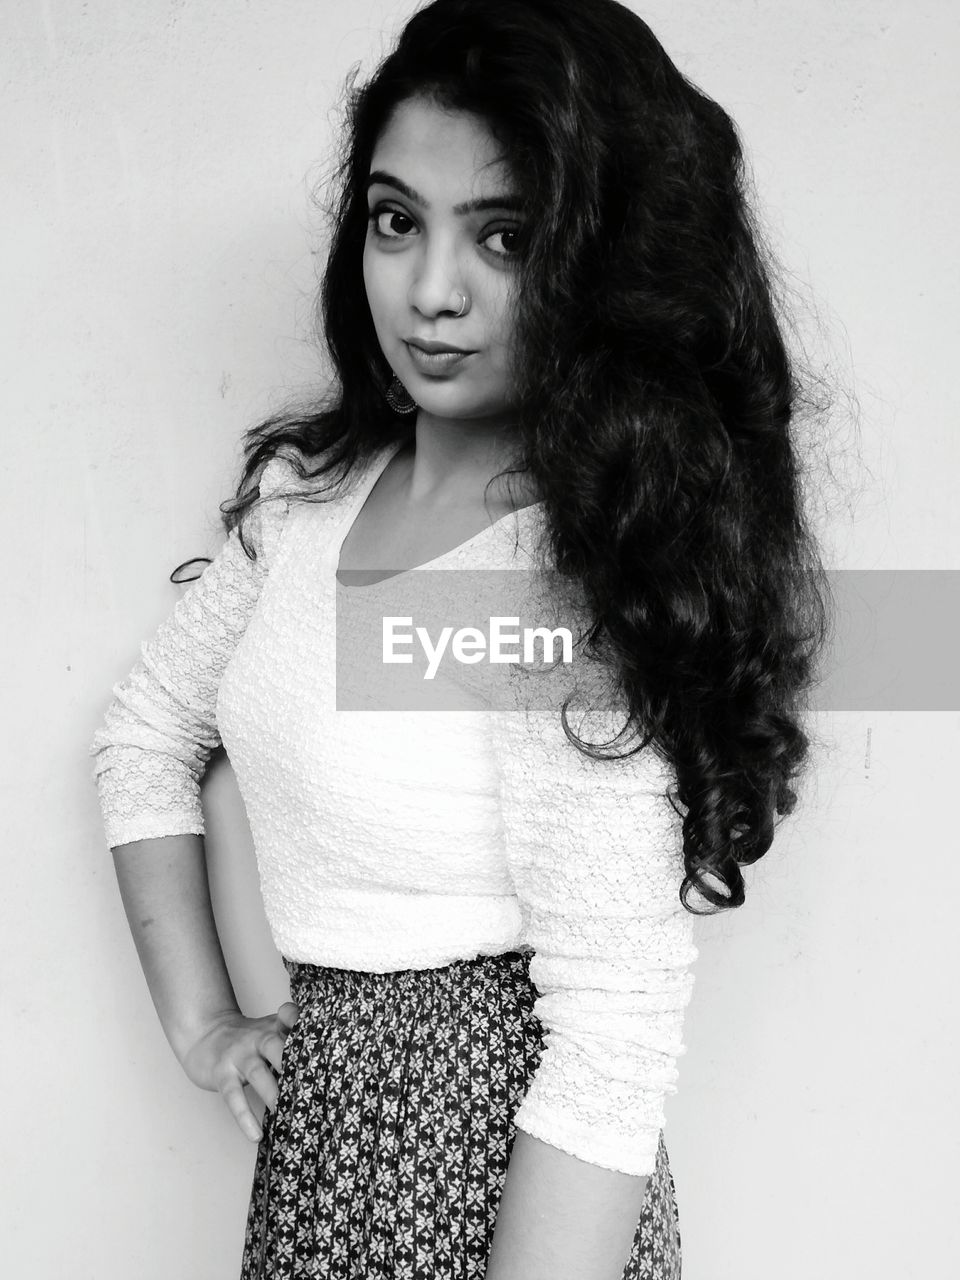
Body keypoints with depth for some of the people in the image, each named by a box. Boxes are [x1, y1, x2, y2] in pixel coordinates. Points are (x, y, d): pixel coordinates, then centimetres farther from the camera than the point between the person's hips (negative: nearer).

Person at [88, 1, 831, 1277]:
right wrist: (201, 1020, 2)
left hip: (497, 1159, -6)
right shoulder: (308, 482, -3)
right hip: (318, 1121, 6)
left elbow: (614, 1042, -26)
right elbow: (148, 731, 8)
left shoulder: (592, 571, -24)